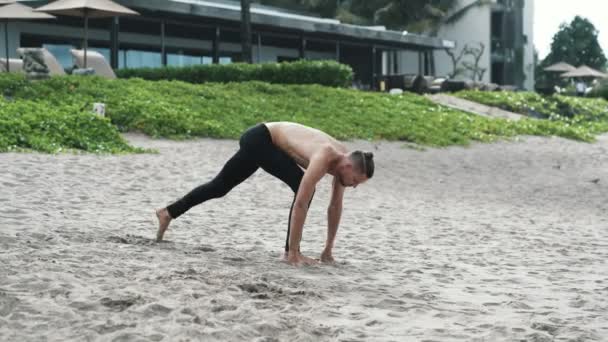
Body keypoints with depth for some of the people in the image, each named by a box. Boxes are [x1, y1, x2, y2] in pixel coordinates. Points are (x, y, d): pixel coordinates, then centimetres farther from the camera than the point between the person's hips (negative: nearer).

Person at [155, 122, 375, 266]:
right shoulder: (323, 158, -33)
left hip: (264, 141, 9)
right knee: (303, 190, -20)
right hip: (259, 138, -9)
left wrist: (328, 249, 3)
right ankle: (290, 250, -13)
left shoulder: (344, 158, -9)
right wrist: (293, 252, -32)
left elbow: (335, 207, 1)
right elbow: (300, 204, -35)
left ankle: (168, 212, 32)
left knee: (220, 186, 20)